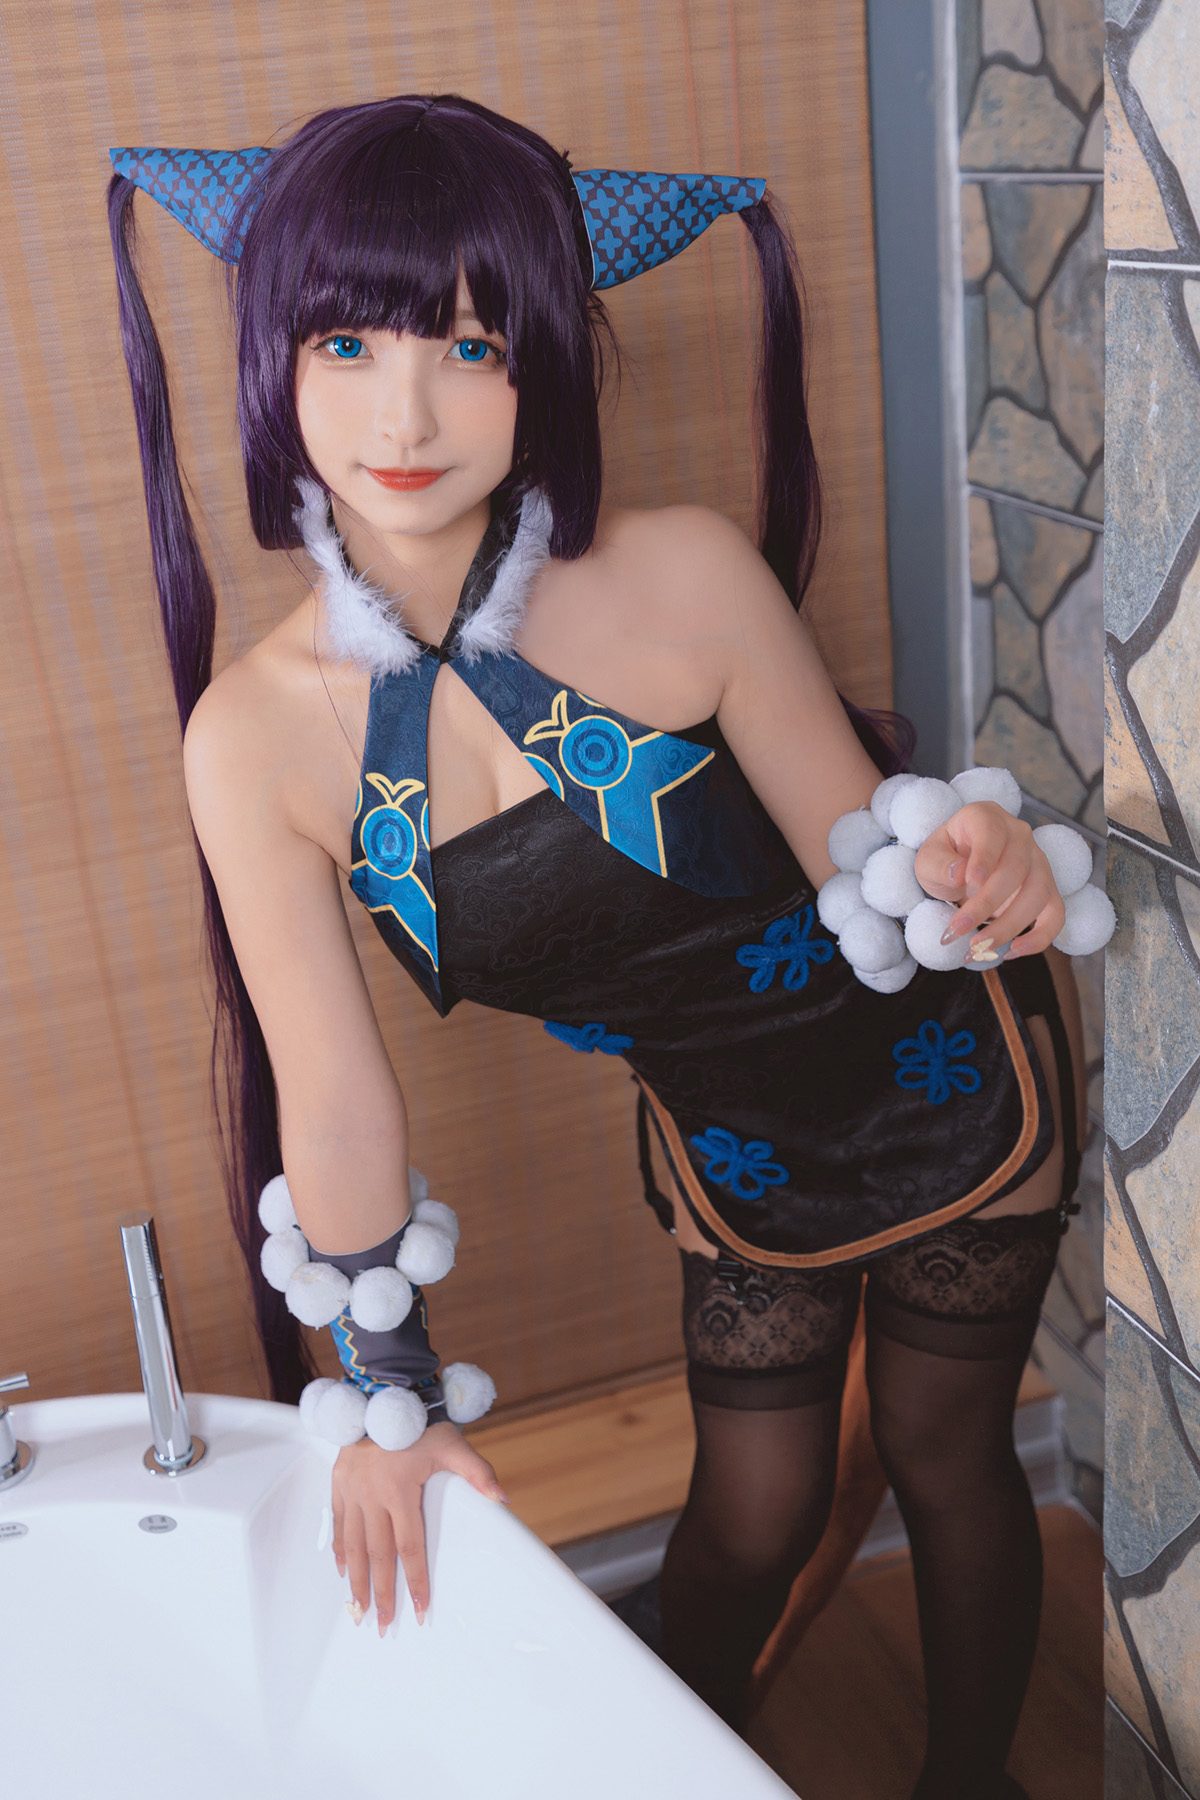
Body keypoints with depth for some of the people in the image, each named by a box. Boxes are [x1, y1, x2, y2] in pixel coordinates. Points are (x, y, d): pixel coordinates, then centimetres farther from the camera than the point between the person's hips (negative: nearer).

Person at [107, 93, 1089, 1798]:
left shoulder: (682, 577, -27)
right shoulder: (257, 734, -21)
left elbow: (864, 860, -16)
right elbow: (337, 1096, -15)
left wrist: (971, 877, -39)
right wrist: (391, 1397, -6)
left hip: (943, 1069, -1)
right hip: (734, 1133, 1)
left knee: (947, 1453, 16)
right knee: (752, 1515, 13)